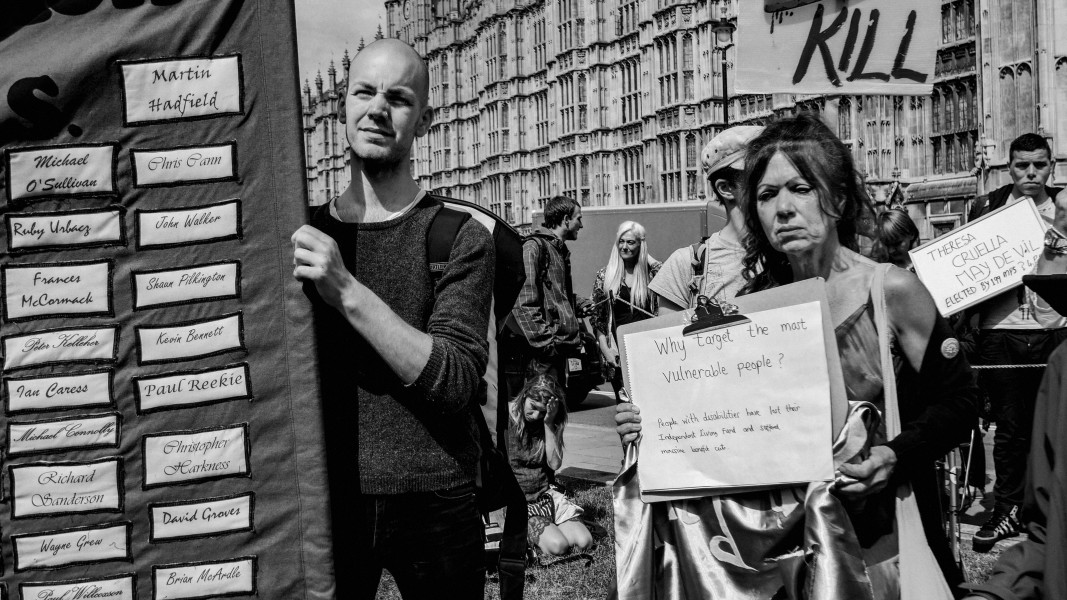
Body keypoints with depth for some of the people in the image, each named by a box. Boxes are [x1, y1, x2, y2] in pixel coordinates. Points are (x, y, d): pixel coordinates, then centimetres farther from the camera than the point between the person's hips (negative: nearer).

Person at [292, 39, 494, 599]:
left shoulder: (459, 237, -4)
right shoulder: (301, 233, 6)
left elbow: (456, 382, -17)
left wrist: (349, 294, -24)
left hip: (434, 505, -2)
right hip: (326, 502, 2)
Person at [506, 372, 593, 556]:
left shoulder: (552, 423, 5)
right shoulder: (506, 415, -11)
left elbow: (555, 463, -6)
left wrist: (549, 424, -13)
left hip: (544, 495, 6)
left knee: (584, 542, -10)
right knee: (558, 546, -25)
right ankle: (520, 536, 2)